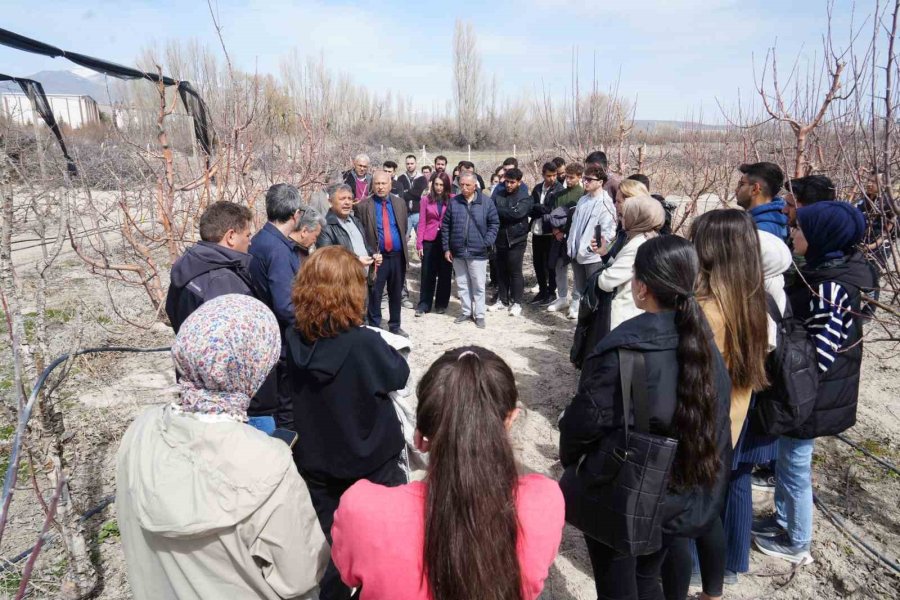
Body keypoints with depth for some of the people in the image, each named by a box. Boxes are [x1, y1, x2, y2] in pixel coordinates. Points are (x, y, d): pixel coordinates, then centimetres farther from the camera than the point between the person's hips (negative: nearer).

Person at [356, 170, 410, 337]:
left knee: (396, 294, 15)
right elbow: (359, 233, -5)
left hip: (398, 256, 4)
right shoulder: (363, 206, -5)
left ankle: (395, 326, 29)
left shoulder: (400, 203, 7)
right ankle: (374, 328, 16)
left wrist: (404, 251, 10)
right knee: (374, 295, 3)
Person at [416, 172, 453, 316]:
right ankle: (424, 304, 11)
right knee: (427, 274, 4)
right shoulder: (426, 199, 2)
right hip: (429, 241, 1)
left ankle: (441, 304, 20)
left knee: (444, 273, 8)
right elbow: (422, 222, 2)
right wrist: (419, 243, -3)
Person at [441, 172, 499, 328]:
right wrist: (446, 248, 4)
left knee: (478, 285, 3)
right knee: (462, 284, 12)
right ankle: (466, 311, 26)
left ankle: (479, 314, 15)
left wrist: (487, 243, -10)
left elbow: (494, 224, 1)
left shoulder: (486, 202, -3)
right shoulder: (453, 202, 3)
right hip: (457, 251, 3)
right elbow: (445, 226, 7)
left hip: (478, 252, -3)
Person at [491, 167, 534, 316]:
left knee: (515, 272, 0)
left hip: (516, 240, -5)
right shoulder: (500, 195, 9)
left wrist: (498, 211, -13)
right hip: (501, 239, 5)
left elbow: (517, 213, -20)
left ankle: (516, 303, 10)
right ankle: (503, 300, 25)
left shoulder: (525, 198, -5)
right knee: (501, 271, 12)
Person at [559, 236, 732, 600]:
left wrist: (568, 457, 3)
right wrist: (706, 490, 16)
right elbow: (717, 418, 4)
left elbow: (585, 420, -19)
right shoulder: (704, 342, -5)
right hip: (680, 496, 6)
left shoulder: (621, 350, -27)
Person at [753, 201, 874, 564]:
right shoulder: (826, 272, 3)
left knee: (795, 467, 8)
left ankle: (797, 543, 27)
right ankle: (782, 519, 41)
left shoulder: (832, 288, -26)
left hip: (810, 395, -9)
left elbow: (820, 354, -26)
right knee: (785, 460, 23)